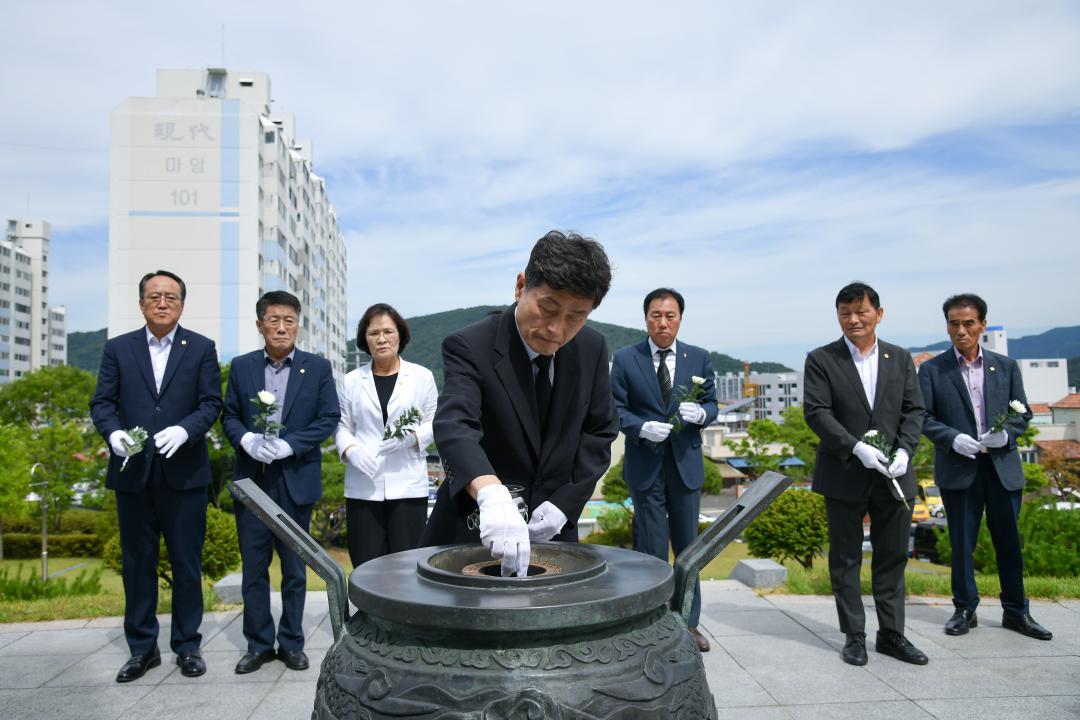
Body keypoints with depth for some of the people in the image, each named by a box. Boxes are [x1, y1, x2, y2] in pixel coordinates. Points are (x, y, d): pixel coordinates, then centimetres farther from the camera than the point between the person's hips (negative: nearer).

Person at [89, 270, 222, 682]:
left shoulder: (201, 348, 3)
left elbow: (211, 402, -2)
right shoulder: (118, 349, 8)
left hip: (184, 473, -1)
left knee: (187, 563, 6)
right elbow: (101, 402, 4)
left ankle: (187, 645, 21)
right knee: (137, 564, 11)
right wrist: (113, 432, -17)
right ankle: (142, 648, 24)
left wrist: (184, 429, -21)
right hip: (133, 473, 2)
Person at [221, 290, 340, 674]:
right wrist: (246, 439, -14)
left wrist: (288, 444, -16)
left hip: (296, 480, -1)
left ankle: (292, 643, 21)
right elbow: (229, 415, 7)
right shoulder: (241, 366, 7)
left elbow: (329, 418, -4)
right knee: (253, 567, 8)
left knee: (295, 568, 8)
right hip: (251, 479, 2)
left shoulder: (318, 367, 1)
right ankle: (258, 644, 22)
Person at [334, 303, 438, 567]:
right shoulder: (352, 381, 8)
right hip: (363, 488, 1)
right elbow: (342, 427, 10)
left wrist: (412, 437, -13)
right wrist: (351, 450, -10)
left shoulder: (422, 376, 5)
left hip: (408, 486, -1)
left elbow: (434, 424, 7)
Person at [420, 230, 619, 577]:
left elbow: (599, 430, 4)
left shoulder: (592, 348, -5)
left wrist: (565, 502, -9)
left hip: (550, 528, 3)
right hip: (473, 527, -3)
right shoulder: (470, 346, -19)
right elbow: (453, 425, -35)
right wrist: (492, 495, -54)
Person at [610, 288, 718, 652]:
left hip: (686, 463, 2)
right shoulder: (625, 359, -2)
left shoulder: (699, 358, 4)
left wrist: (700, 413, -17)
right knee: (651, 547, 4)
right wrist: (642, 427, -21)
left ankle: (689, 623, 27)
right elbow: (616, 409, -3)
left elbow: (711, 404, 6)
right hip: (645, 466, -2)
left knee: (688, 544, 12)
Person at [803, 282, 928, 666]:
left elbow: (914, 410, 5)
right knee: (845, 559, 6)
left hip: (893, 475, 3)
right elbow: (816, 412, -10)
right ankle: (854, 636, 17)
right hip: (845, 476, -3)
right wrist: (856, 447, -21)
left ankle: (891, 634, 23)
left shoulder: (900, 358, 8)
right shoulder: (821, 360, -3)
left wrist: (904, 450, -11)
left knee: (893, 557, 10)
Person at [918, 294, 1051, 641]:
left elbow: (1023, 413, 8)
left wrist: (1006, 433, -12)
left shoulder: (1006, 366, 8)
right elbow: (924, 417, -2)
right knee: (961, 543, 6)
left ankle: (1016, 611, 23)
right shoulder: (932, 370, 1)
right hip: (958, 468, -2)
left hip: (1003, 466, 2)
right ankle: (965, 609, 19)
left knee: (1009, 541, 9)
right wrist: (953, 438, -18)